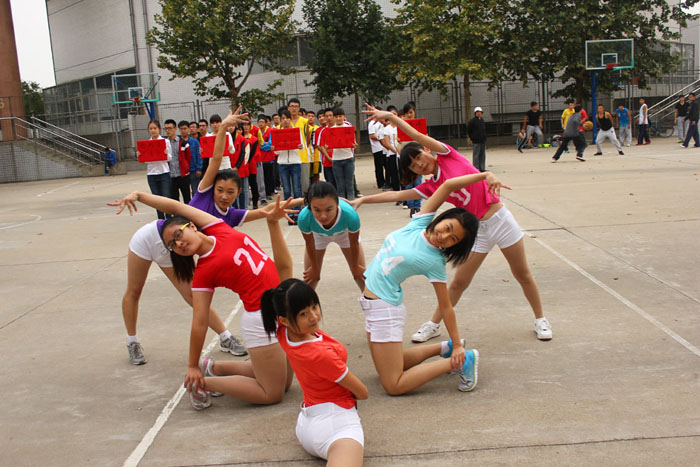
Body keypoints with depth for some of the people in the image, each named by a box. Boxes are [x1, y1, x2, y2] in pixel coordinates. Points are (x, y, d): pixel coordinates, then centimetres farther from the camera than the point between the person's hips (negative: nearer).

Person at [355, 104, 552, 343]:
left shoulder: (448, 156, -6)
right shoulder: (430, 187, 4)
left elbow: (420, 137, -14)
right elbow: (395, 195, 4)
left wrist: (390, 116, -18)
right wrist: (363, 199, 0)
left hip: (500, 218, -3)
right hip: (478, 230, 3)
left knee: (523, 275, 9)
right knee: (459, 282, 5)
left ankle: (540, 319, 28)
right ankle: (433, 325, 21)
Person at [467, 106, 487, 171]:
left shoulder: (482, 120, 14)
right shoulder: (472, 121, -7)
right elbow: (468, 130, -5)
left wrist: (484, 137, 14)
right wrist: (472, 138, -4)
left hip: (483, 141, 7)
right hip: (476, 141, -7)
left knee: (482, 155, 9)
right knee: (476, 155, -4)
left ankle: (482, 168, 15)